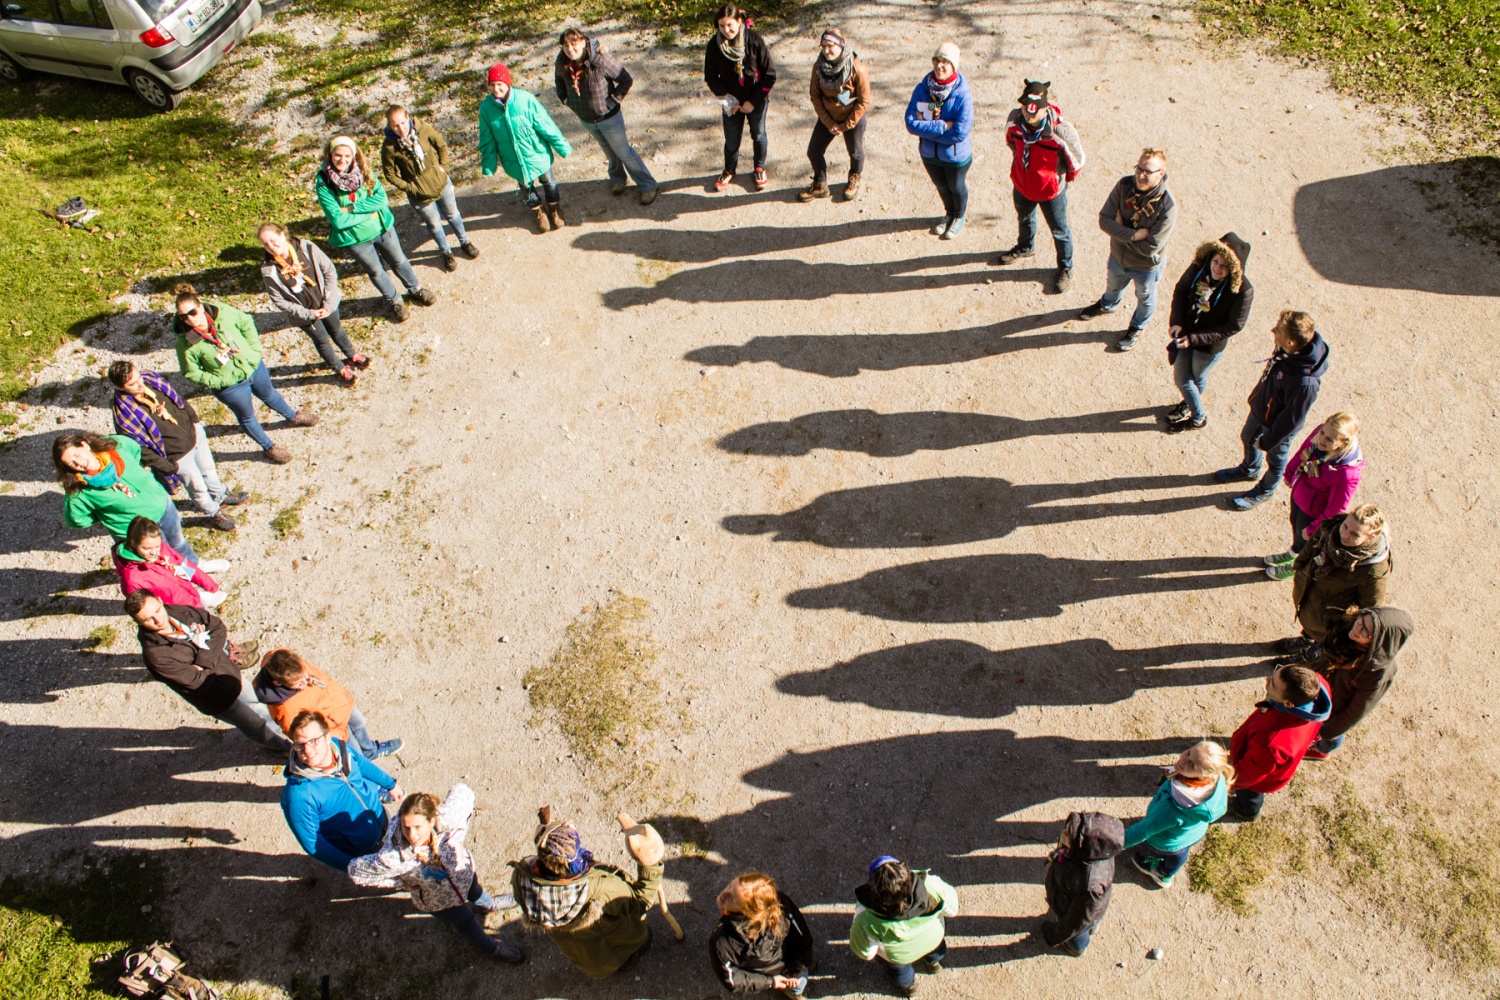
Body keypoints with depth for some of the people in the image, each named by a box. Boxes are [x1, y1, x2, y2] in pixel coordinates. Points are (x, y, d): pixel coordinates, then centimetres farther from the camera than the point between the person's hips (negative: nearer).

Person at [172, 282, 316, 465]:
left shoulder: (222, 311, -23)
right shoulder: (185, 343, -28)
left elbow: (246, 323, -4)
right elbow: (191, 372, -15)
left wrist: (255, 350, -6)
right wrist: (218, 381, -21)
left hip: (254, 366, 3)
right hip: (230, 387, -3)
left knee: (269, 394, 32)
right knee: (247, 418, 21)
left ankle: (293, 417, 62)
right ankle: (269, 447, 46)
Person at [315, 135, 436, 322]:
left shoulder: (363, 171, -12)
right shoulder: (323, 183, -20)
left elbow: (382, 198, -20)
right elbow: (338, 220, -24)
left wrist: (352, 208, -25)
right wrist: (369, 213, -20)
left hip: (382, 228, 2)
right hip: (354, 238, -2)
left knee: (399, 261, 23)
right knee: (376, 272, 19)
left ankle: (416, 288, 50)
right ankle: (394, 302, 43)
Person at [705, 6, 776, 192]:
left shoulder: (755, 40, -20)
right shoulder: (714, 45, -14)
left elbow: (769, 75, -14)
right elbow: (711, 77, -2)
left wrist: (753, 101, -16)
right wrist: (725, 97, -15)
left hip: (756, 100, -1)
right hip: (731, 101, 1)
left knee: (758, 135, 18)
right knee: (731, 140, 12)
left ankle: (760, 168, 42)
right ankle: (729, 170, 39)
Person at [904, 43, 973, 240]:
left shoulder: (962, 95, -26)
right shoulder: (922, 89, -17)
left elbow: (959, 133, -29)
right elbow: (911, 122, -22)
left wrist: (926, 128, -25)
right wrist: (943, 125, -28)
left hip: (956, 155, -3)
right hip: (929, 153, 4)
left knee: (956, 187, 23)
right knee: (941, 186, 28)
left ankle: (959, 217, 52)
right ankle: (949, 213, 57)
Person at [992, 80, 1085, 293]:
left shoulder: (1061, 130, -35)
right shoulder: (1014, 118, -22)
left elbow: (1077, 159, -16)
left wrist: (1067, 176, 1)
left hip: (1051, 189, -4)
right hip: (1021, 183, 4)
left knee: (1059, 231, 17)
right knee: (1024, 219, 33)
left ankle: (1065, 269, 41)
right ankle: (1025, 247, 64)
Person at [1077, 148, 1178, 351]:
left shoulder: (1167, 205, -34)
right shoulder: (1125, 185, -23)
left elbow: (1150, 248, -33)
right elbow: (1104, 219, -22)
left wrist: (1120, 228, -25)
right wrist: (1133, 234, -33)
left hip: (1145, 267, -4)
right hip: (1118, 256, 4)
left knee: (1145, 299, 27)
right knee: (1113, 286, 34)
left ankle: (1137, 328, 55)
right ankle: (1107, 305, 67)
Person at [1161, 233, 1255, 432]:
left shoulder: (1243, 290, -30)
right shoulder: (1199, 267, -20)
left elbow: (1233, 326, -22)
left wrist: (1194, 338, -25)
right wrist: (1176, 322, -16)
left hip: (1210, 345, -5)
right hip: (1185, 333, 5)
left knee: (1197, 379, 20)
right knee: (1180, 378, 22)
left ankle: (1197, 418, 52)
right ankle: (1199, 416, 51)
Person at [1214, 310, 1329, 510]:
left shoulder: (1304, 382, -43)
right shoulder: (1286, 351, -22)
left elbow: (1292, 419, -28)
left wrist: (1268, 441, -15)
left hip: (1278, 425, -7)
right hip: (1260, 408, 7)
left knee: (1275, 460, 23)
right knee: (1248, 438, 32)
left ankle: (1264, 491, 51)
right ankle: (1248, 470, 62)